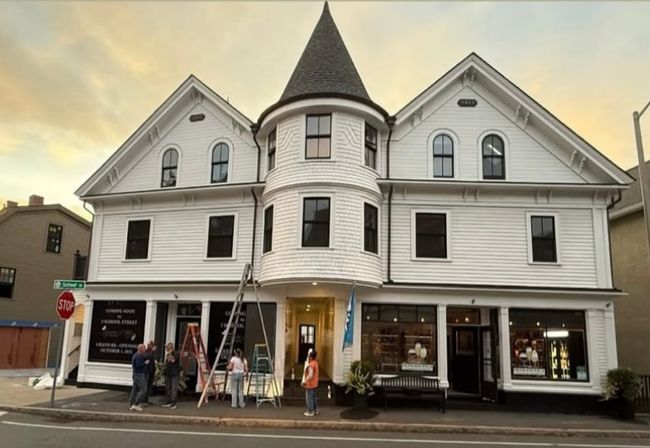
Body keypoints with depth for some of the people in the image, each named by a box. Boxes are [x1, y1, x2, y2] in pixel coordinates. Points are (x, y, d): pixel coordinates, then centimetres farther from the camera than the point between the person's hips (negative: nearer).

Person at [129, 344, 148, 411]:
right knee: (143, 389, -10)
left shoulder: (135, 355, 16)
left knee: (135, 389, 11)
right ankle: (136, 404, -11)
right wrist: (145, 363, -11)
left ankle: (132, 405, 13)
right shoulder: (139, 356, -17)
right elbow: (139, 365, -25)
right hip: (139, 375, -11)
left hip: (136, 374, 11)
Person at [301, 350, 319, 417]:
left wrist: (305, 381, -20)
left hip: (310, 384, -10)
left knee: (309, 398, 2)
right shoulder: (315, 362, 5)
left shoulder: (311, 365, -24)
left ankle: (310, 412, 9)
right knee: (313, 397, 19)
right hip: (314, 384, 10)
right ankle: (316, 410, 27)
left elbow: (310, 375, -27)